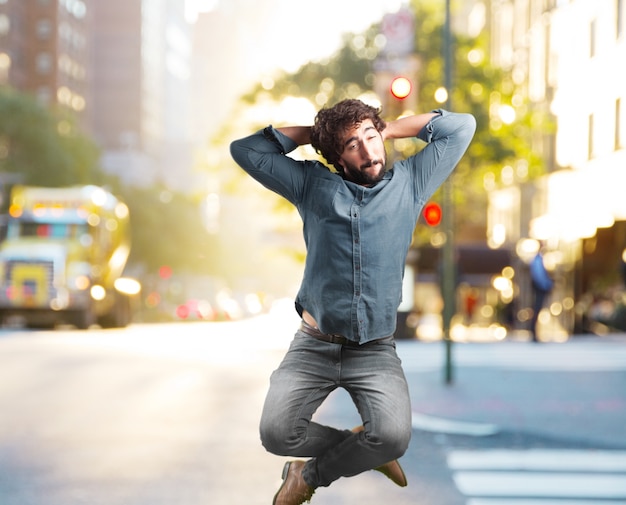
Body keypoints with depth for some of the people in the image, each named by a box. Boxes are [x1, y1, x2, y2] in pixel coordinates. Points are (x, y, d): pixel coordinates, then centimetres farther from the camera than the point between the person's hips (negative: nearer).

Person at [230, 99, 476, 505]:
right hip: (314, 345, 1)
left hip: (376, 350, 0)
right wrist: (310, 133, 9)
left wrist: (389, 129, 11)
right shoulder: (313, 184, 8)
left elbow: (461, 127, 10)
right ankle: (362, 448, 8)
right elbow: (245, 150, 8)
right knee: (277, 433, -22)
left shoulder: (409, 182, 9)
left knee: (394, 437, -27)